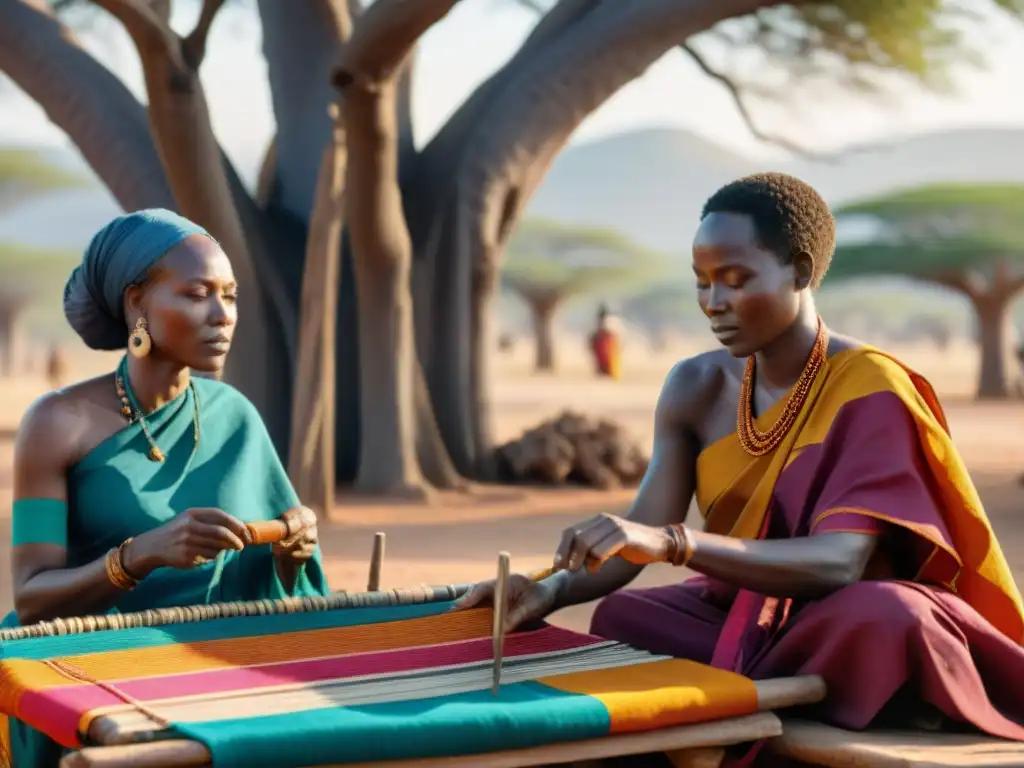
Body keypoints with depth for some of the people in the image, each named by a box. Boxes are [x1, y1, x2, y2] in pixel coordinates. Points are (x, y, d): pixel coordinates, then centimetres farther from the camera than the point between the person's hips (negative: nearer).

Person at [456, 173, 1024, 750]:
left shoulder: (870, 390, -18)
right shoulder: (695, 389, 0)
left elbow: (839, 562, -31)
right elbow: (634, 541, -5)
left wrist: (673, 543, -43)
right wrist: (552, 591, -26)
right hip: (739, 622, 5)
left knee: (884, 617, -37)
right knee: (623, 620, -22)